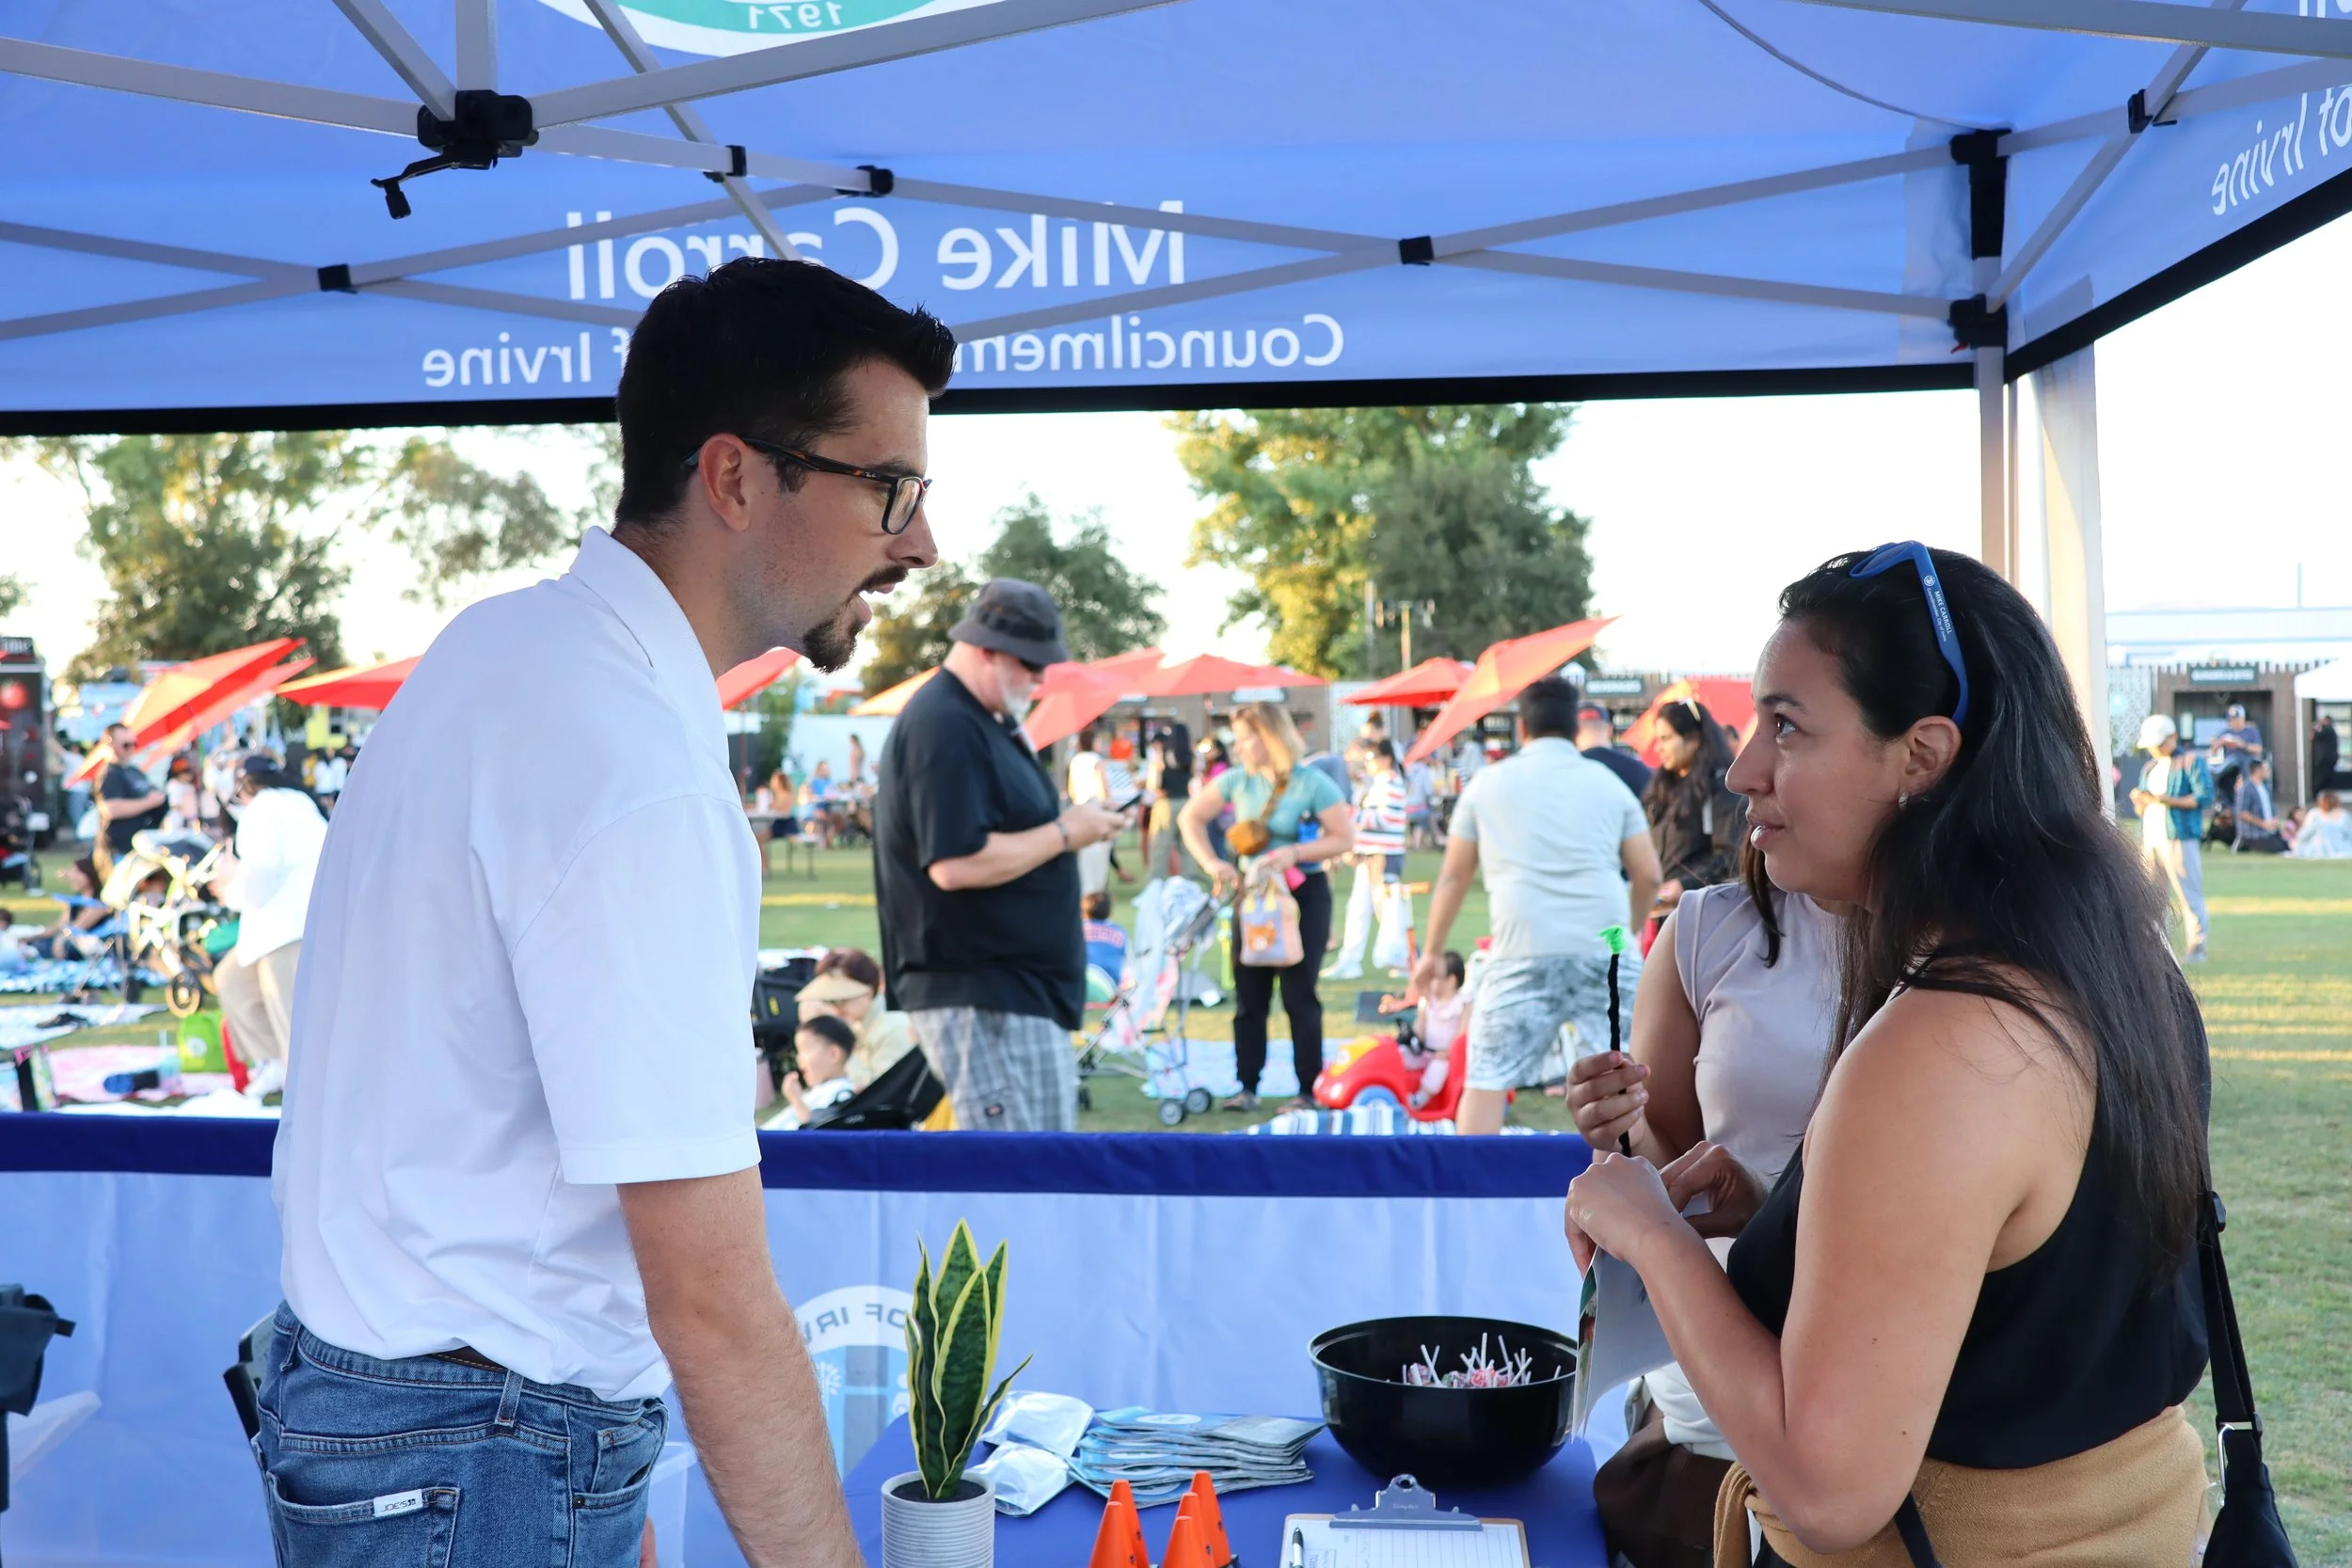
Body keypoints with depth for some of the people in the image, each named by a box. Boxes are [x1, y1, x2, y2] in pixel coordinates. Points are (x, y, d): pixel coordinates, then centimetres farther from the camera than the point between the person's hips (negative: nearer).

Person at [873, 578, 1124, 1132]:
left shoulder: (983, 720, 17)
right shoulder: (945, 728, -18)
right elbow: (956, 864, -27)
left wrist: (1072, 822, 7)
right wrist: (1065, 833, -17)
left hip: (1020, 987, 11)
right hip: (981, 999, -11)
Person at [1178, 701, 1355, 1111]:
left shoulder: (1312, 783, -13)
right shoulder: (1238, 780, -1)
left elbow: (1345, 838, -14)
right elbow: (1192, 817, 6)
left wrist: (1294, 854, -24)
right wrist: (1211, 863, -7)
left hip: (1304, 893, -5)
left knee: (1299, 994, -3)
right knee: (1249, 994, 6)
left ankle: (1308, 1091, 6)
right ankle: (1248, 1087, 15)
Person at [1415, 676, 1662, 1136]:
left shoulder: (1489, 783, 11)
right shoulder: (1608, 782, 13)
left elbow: (1453, 877, 16)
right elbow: (1648, 875, 11)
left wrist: (1433, 951, 26)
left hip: (1525, 952, -1)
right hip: (1606, 951, 1)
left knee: (1486, 1079, 7)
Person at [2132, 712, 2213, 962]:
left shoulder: (2191, 762, 1)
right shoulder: (2149, 768, 22)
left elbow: (2205, 796, -10)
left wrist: (2170, 800, -19)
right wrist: (2140, 800, -1)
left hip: (2179, 838, -7)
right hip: (2149, 839, 7)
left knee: (2189, 894, -7)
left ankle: (2196, 948, -5)